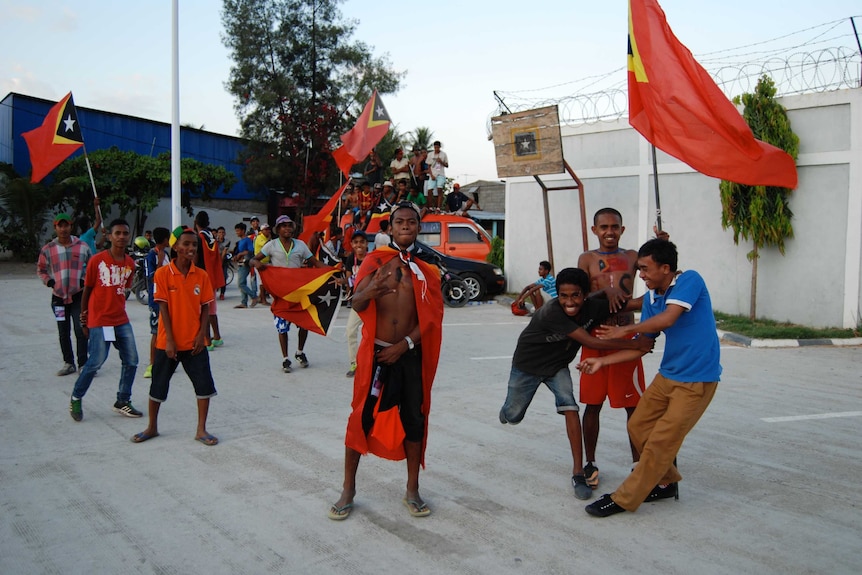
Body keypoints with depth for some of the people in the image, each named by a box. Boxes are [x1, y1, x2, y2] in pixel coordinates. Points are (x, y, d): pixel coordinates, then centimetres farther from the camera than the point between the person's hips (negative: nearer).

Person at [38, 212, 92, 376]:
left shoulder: (82, 246, 1)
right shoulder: (48, 249, 3)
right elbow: (41, 269, 14)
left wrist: (86, 280, -3)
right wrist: (49, 281, -3)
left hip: (79, 295, -2)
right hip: (59, 296, 2)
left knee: (81, 330, -7)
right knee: (64, 333, 9)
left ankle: (83, 363, 1)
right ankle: (68, 363, 20)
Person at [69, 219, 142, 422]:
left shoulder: (130, 263, 4)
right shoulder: (97, 260, -9)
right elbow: (87, 289, 0)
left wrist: (116, 307, 10)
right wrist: (84, 317, 5)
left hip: (121, 320, 5)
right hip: (99, 321, -5)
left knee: (131, 361, 4)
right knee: (96, 361, -7)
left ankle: (123, 401, 19)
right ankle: (76, 399, 16)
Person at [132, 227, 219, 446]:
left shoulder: (201, 275, -1)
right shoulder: (163, 274, -9)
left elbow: (205, 307, 3)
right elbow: (163, 308, -9)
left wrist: (202, 335, -7)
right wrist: (169, 341, -12)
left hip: (194, 343, 2)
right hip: (169, 342, -2)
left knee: (205, 385, 0)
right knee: (158, 386, 11)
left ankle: (201, 430, 14)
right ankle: (152, 427, 30)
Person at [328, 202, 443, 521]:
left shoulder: (426, 270, 6)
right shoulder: (376, 260, 1)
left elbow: (431, 317, 0)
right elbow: (356, 305, -11)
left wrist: (404, 345, -11)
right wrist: (371, 290, -33)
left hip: (410, 353, 2)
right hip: (376, 351, -2)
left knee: (414, 419, 6)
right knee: (362, 417, 2)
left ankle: (412, 491, 21)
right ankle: (348, 490, 17)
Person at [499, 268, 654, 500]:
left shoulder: (593, 308, -23)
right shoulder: (552, 312, -39)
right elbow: (593, 342, -40)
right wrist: (636, 344, -37)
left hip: (557, 366, 3)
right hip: (527, 365, -3)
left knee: (570, 408, -20)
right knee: (513, 416, 14)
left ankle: (578, 472, -13)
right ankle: (510, 406, 53)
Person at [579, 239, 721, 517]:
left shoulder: (690, 280, -16)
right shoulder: (650, 297, 5)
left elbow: (667, 319, -29)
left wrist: (626, 329, -13)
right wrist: (603, 361, 3)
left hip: (697, 379, -8)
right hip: (667, 375, 8)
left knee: (661, 441, -6)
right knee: (638, 427, 9)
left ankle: (625, 499, 5)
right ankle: (665, 482, 30)